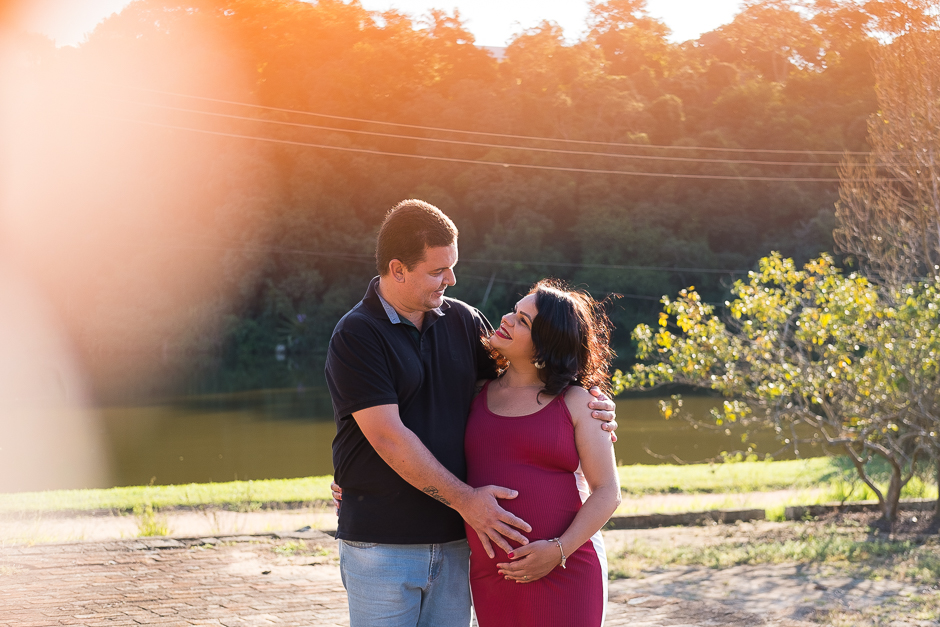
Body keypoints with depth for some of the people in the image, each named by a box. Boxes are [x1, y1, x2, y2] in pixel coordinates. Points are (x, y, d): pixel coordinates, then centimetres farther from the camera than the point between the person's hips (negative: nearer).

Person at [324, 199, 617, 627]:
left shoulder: (462, 320, 9)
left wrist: (584, 404, 3)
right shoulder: (356, 337, -9)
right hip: (381, 543, -5)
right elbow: (389, 438, -15)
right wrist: (465, 499, -15)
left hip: (453, 540, 5)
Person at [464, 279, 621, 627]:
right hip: (490, 574, 3)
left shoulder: (574, 402, -1)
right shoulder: (478, 395, 9)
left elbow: (607, 492, -3)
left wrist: (558, 550, -15)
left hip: (564, 570, -3)